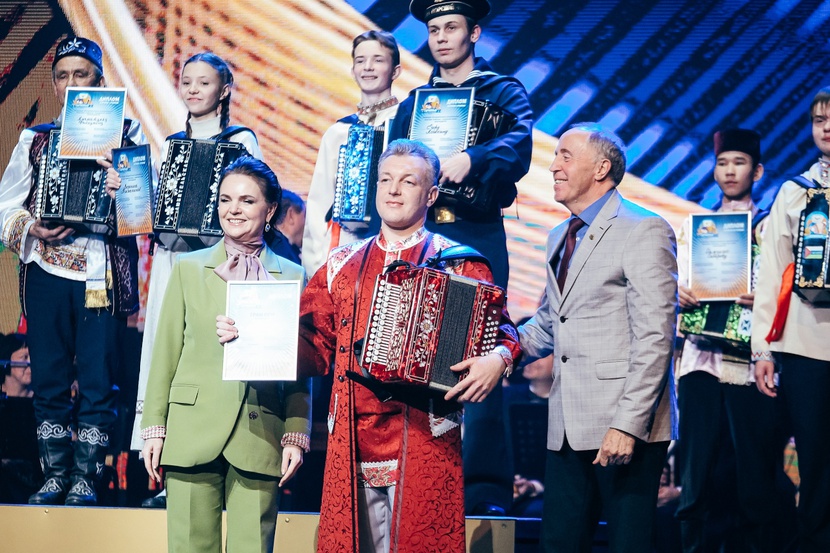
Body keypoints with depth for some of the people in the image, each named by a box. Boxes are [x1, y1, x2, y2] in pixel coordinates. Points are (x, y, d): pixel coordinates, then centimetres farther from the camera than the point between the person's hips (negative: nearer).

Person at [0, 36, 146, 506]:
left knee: (98, 383, -3)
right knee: (49, 380, 3)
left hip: (104, 277, -2)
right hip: (46, 274, 2)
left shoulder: (125, 133, 8)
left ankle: (85, 479, 4)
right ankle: (55, 476, 12)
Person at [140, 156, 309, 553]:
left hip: (259, 437, 0)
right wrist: (154, 428, 4)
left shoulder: (292, 277, 10)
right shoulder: (189, 268, 12)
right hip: (192, 430, 1)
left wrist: (296, 435, -2)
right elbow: (165, 354, 10)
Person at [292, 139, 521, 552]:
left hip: (425, 440, -3)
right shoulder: (343, 266, 16)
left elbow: (501, 332, 4)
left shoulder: (458, 264, 5)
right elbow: (316, 347, 14)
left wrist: (498, 359, -18)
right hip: (351, 445, 3)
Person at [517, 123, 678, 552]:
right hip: (568, 429, 8)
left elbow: (655, 339, -14)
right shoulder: (559, 238, 19)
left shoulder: (643, 231, -7)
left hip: (625, 427, -8)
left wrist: (627, 424, -20)